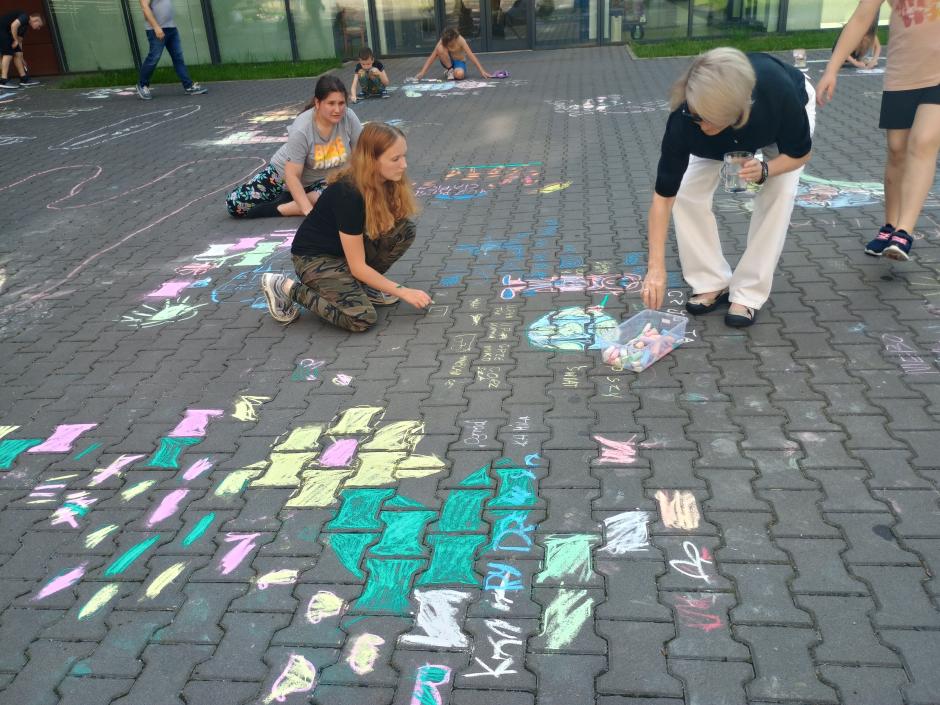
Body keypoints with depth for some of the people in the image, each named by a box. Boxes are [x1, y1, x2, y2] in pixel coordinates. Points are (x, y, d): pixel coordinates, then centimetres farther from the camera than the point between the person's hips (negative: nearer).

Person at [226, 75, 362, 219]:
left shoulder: (349, 118, -20)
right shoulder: (301, 129, -28)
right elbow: (292, 176, -28)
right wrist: (309, 211, -38)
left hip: (322, 181, 2)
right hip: (284, 173, -2)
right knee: (234, 203, -15)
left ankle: (280, 208, -19)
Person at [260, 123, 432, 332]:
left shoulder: (386, 182, -11)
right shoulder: (348, 194, -31)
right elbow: (358, 266, -25)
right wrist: (403, 292, -20)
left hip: (352, 244, 7)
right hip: (315, 257, -7)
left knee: (405, 230, -14)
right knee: (362, 318, -24)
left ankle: (363, 284, 4)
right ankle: (288, 288, -5)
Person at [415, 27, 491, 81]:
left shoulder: (460, 40, -24)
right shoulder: (442, 42, -19)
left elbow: (471, 55, -26)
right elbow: (432, 57, -19)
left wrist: (482, 71, -31)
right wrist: (422, 73, -27)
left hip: (459, 62, -2)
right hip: (448, 62, 2)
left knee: (459, 75, -40)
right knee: (440, 49, -30)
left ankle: (455, 71, -1)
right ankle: (450, 70, -11)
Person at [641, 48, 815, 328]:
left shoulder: (778, 91, -44)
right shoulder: (685, 117, -41)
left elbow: (800, 153, -23)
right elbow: (664, 194, -35)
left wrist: (764, 170, -45)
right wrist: (656, 268, -39)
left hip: (781, 118, -1)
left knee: (778, 193, -20)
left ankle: (748, 294, -8)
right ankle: (713, 283, 1)